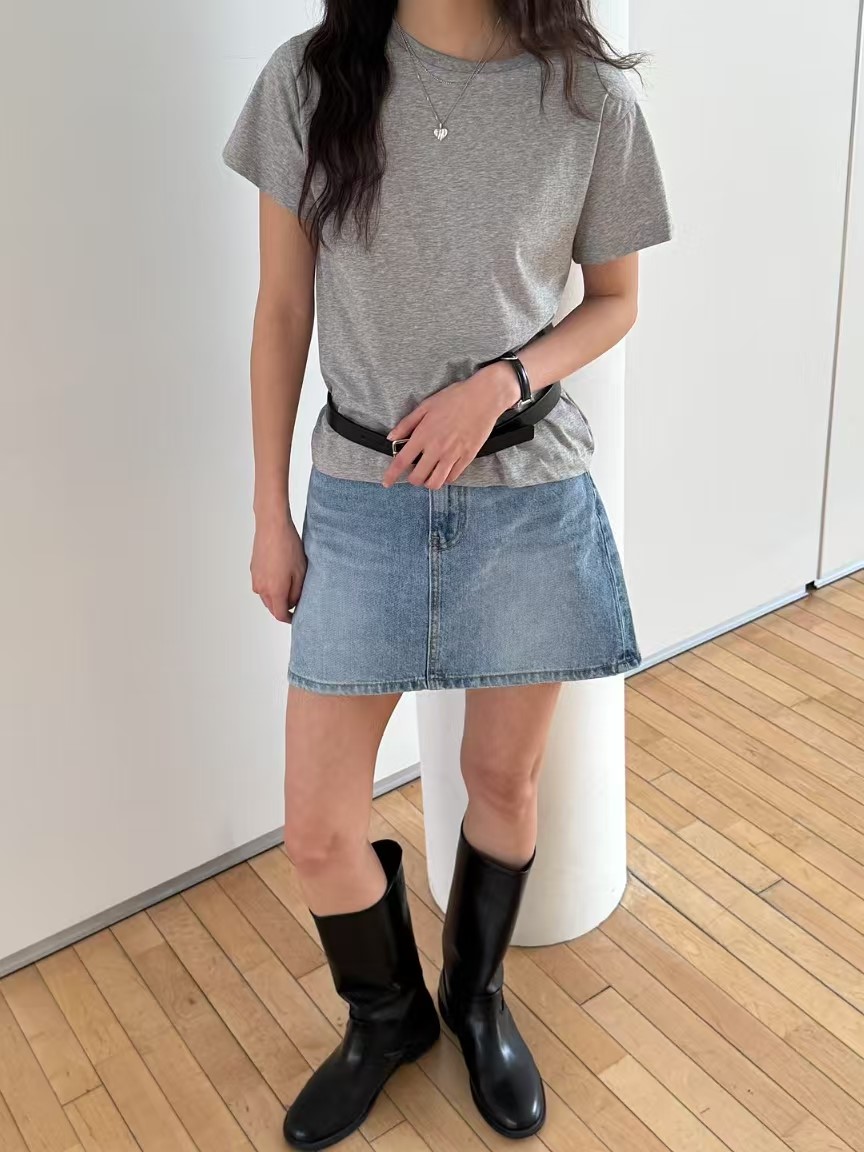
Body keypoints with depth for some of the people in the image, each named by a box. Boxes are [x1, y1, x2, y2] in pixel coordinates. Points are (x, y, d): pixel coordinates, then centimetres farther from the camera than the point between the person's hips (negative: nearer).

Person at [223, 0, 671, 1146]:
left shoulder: (592, 96, -7)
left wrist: (502, 381, -15)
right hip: (362, 500, 1)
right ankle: (389, 1016, 36)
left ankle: (478, 997, 44)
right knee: (317, 831, 4)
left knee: (505, 780, 15)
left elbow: (614, 300, 5)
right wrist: (271, 513, 3)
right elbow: (284, 309, 2)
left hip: (530, 497, 0)